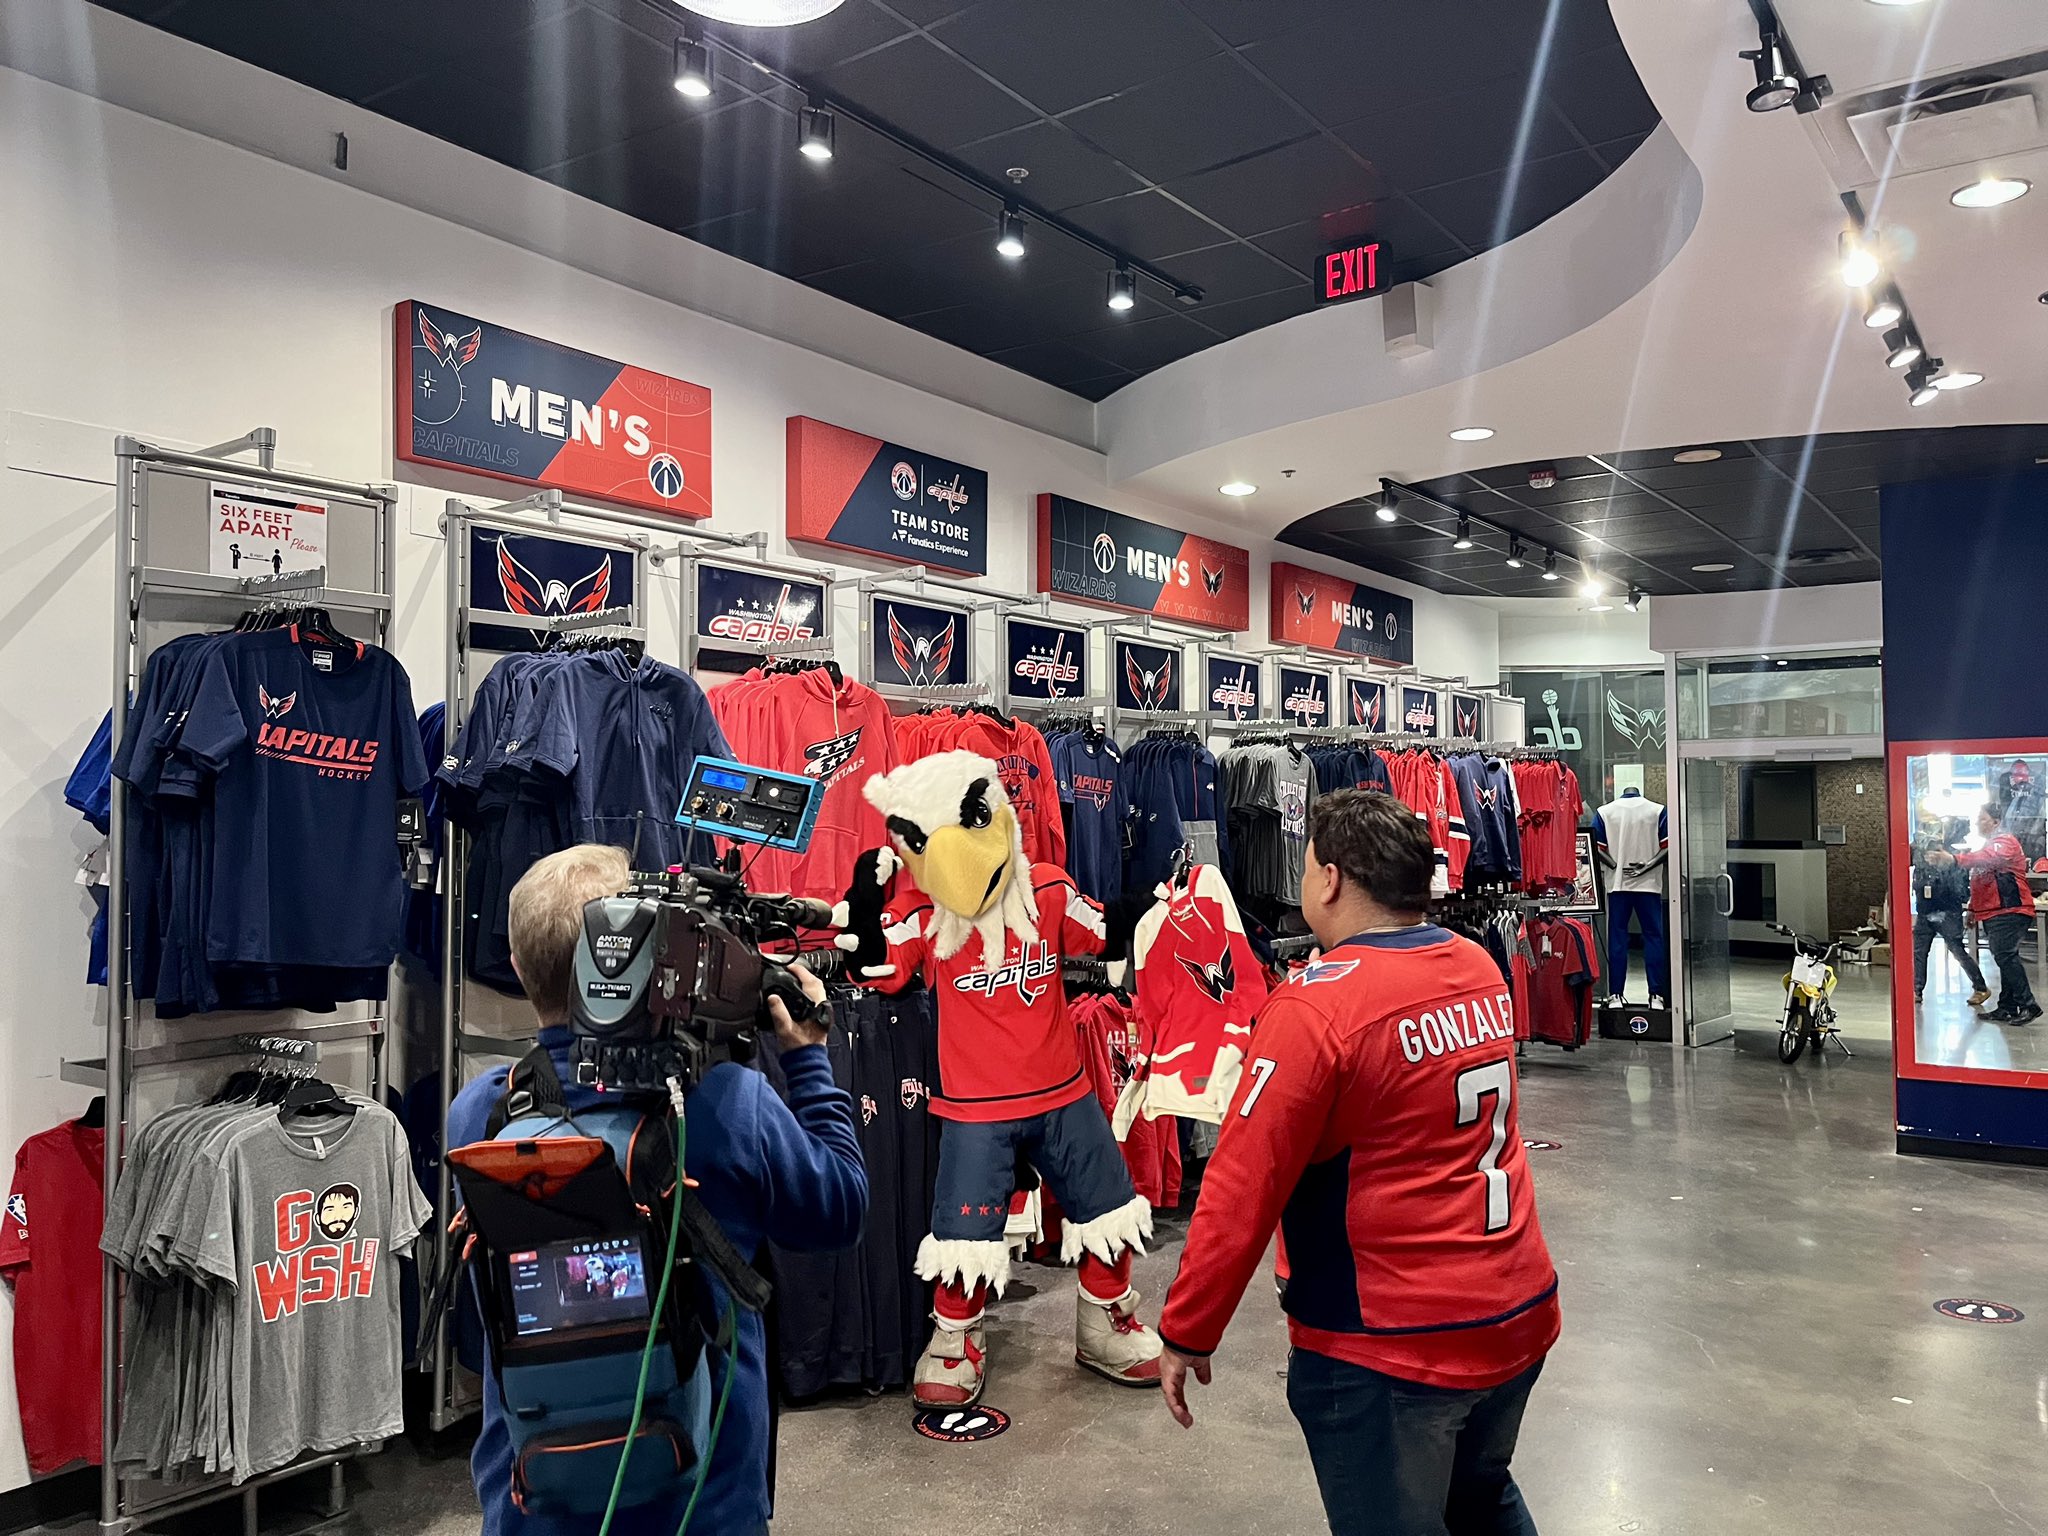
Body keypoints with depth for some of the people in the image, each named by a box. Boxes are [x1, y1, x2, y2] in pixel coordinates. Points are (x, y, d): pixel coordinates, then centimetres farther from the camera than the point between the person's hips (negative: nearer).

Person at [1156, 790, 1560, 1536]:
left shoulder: (1315, 1008, -22)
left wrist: (1185, 1333, -9)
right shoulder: (1480, 969, 0)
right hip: (1520, 1313, 7)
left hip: (1389, 1348, -7)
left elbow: (1240, 1193, -20)